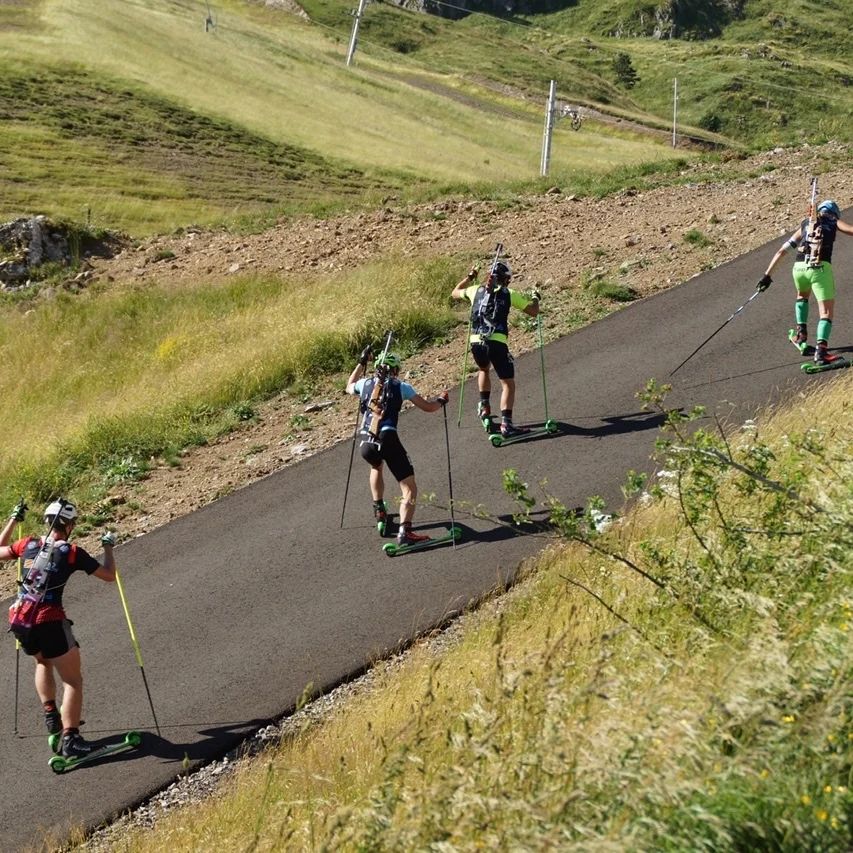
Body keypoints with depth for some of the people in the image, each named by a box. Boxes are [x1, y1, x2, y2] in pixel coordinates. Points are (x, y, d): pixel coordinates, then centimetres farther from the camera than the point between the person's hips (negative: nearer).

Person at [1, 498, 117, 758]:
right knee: (73, 680, 5)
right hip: (49, 623, -5)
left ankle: (50, 715, 30)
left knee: (43, 662, 35)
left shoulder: (28, 545, 6)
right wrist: (108, 547, 19)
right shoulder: (72, 553, -5)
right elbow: (109, 575, 3)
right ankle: (70, 740, -4)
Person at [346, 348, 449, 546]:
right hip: (388, 440, -4)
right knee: (409, 489, -2)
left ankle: (379, 512, 38)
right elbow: (428, 407, 13)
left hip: (365, 444, 4)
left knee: (377, 466, 40)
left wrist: (361, 363, 48)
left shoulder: (366, 384, 16)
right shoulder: (401, 387, 8)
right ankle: (404, 532, -22)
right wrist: (441, 400, 35)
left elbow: (349, 387, 41)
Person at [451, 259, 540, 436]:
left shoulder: (476, 290, 16)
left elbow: (455, 293, 36)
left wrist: (469, 277, 48)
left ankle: (484, 406, 28)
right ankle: (506, 424, -13)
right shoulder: (509, 294, 7)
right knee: (508, 383, 2)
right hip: (496, 343, -4)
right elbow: (533, 312, 13)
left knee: (484, 369, 36)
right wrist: (535, 298, 33)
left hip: (475, 342, 4)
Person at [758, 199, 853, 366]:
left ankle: (801, 333, 25)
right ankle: (821, 350, -22)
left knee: (802, 295, 36)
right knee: (826, 313, -1)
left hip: (799, 267, 4)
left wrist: (767, 275, 26)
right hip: (820, 268, -4)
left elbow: (781, 251, 25)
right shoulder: (834, 223, 20)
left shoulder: (805, 226, 27)